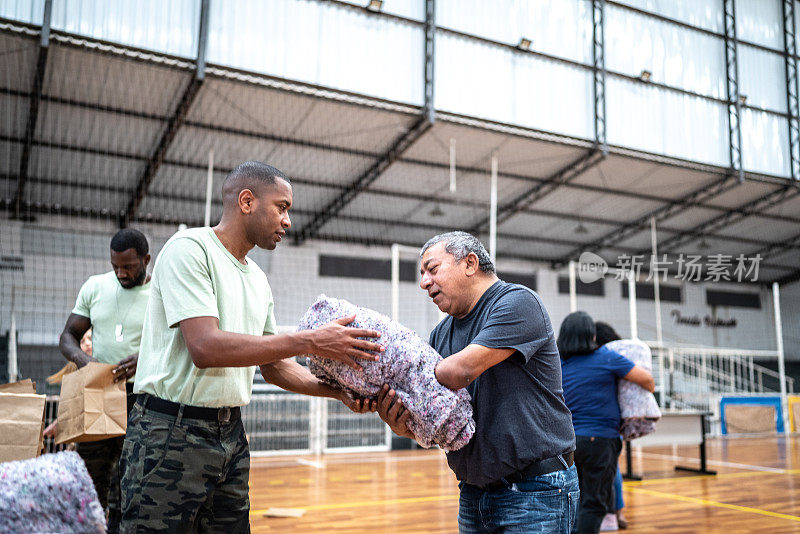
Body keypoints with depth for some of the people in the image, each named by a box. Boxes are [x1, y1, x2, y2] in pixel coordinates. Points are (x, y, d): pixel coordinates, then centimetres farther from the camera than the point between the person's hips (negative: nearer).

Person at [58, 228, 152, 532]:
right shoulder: (95, 286, 7)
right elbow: (68, 336, 11)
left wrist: (147, 359, -26)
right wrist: (81, 359, -12)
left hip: (140, 399, -3)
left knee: (124, 494, 0)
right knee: (89, 478, 9)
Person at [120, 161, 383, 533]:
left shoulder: (258, 280, 14)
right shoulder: (189, 248, -12)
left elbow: (272, 364, 17)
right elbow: (206, 347, -24)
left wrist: (337, 390, 1)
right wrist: (309, 342, -23)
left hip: (231, 433, 8)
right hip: (171, 434, -8)